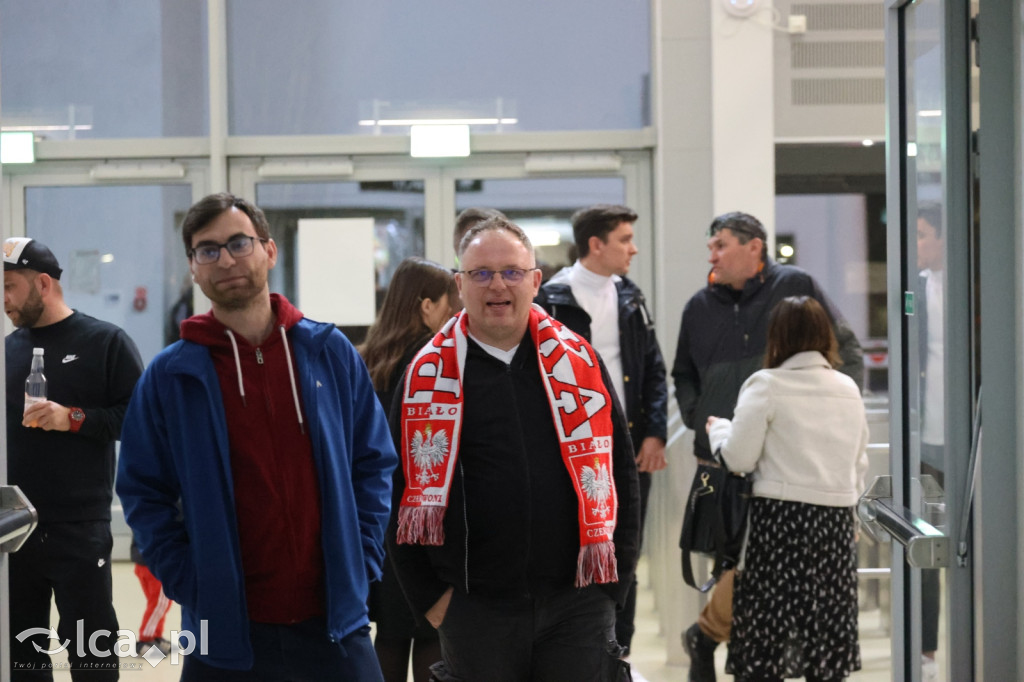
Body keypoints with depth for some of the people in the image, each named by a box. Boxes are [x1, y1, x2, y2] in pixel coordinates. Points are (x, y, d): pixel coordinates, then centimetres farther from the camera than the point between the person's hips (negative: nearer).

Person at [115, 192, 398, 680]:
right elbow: (143, 491, 3)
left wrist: (361, 559, 1)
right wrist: (187, 580, -6)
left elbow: (374, 464, 9)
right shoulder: (170, 376, 0)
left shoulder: (330, 352, 4)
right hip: (225, 633, -1)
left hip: (336, 623, 1)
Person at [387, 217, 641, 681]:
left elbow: (620, 474, 10)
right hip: (474, 609, -1)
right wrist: (429, 597, -2)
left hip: (578, 603, 1)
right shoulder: (429, 376, 2)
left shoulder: (578, 363, 7)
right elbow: (404, 495, 3)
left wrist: (615, 578, 4)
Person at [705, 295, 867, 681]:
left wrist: (718, 429, 11)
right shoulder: (848, 390, 9)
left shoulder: (766, 386, -7)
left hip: (781, 518, -4)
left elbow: (739, 458, -7)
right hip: (836, 517, 5)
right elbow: (859, 464, 16)